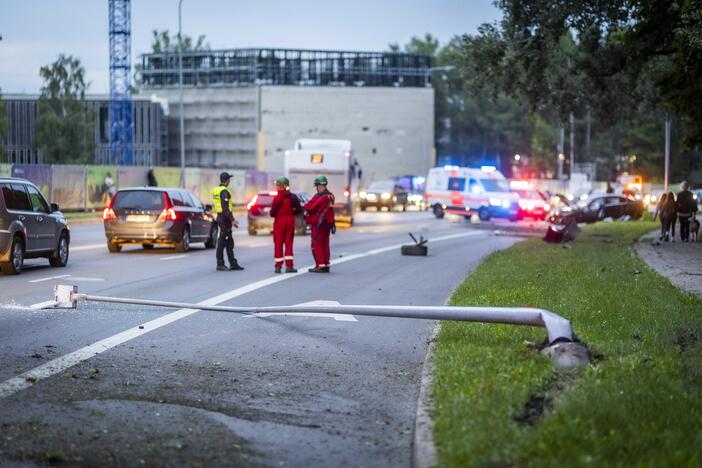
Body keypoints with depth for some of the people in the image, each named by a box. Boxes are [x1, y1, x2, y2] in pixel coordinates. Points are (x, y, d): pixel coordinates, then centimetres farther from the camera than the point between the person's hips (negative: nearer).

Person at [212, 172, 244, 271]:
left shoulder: (216, 190, 14)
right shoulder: (224, 191, -17)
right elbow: (225, 208, -23)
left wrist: (232, 219, 23)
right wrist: (232, 220, -21)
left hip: (220, 217, 10)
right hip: (225, 219, -10)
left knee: (229, 242, 13)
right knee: (222, 241, -4)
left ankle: (233, 264, 17)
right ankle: (220, 264, -1)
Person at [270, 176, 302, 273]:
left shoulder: (278, 197, -14)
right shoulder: (293, 197, 2)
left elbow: (273, 212, -16)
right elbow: (299, 209, 1)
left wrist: (272, 213, 5)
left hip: (279, 221, -4)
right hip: (290, 220, 4)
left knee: (278, 244, 3)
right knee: (289, 243, 9)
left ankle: (278, 266, 3)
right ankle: (289, 266, 3)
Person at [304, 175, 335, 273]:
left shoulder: (318, 197, -17)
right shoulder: (330, 196, 8)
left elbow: (309, 207, -11)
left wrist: (306, 206, 9)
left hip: (318, 224, -8)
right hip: (328, 223, 8)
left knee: (316, 245, -3)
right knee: (325, 244, 13)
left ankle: (320, 266, -6)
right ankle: (326, 265, 15)